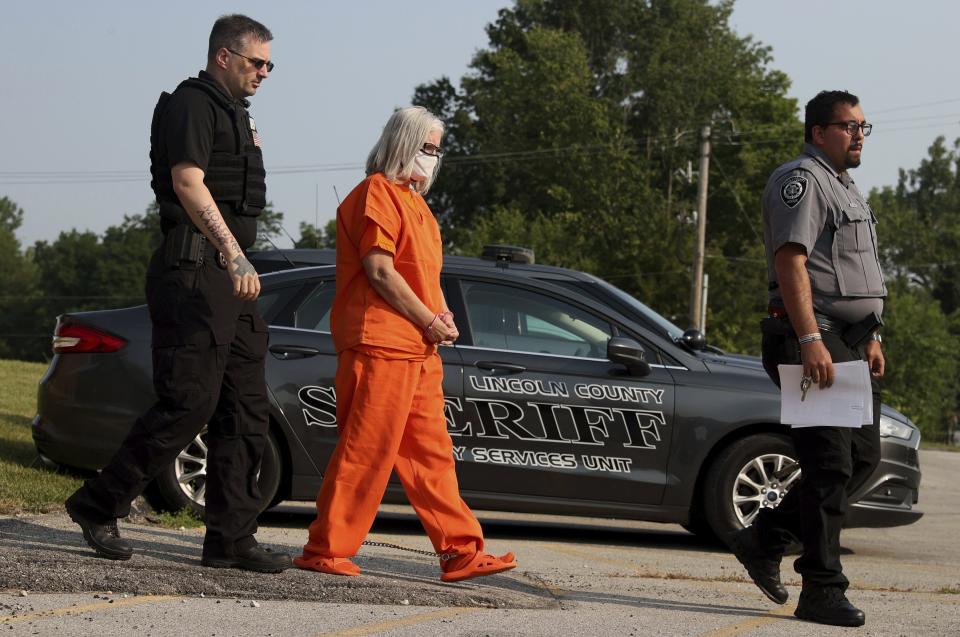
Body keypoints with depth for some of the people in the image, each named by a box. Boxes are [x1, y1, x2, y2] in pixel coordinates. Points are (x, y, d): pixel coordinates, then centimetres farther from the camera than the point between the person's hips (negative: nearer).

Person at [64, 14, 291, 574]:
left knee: (247, 410, 5)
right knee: (189, 403, -13)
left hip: (230, 277, 10)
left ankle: (232, 538, 6)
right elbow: (188, 183, -20)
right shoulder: (191, 105, -7)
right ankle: (98, 506, -2)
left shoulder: (237, 115, 23)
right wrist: (233, 254, -29)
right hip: (194, 270, -10)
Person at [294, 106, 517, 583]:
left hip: (419, 351, 10)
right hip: (380, 345, -10)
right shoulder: (377, 193, -6)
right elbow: (379, 271, -15)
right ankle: (325, 551, -4)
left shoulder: (413, 201, 24)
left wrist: (440, 317, 6)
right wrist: (430, 322, -12)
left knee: (431, 454, 8)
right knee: (365, 452, -9)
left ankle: (461, 553, 9)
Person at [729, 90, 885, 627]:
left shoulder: (847, 189, 23)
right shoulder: (802, 180, -9)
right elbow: (791, 261, -19)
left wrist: (871, 337, 22)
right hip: (813, 343, -10)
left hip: (850, 345, 10)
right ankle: (822, 591, -8)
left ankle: (766, 539, 20)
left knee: (863, 458, 9)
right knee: (830, 464, -11)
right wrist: (810, 341, -26)